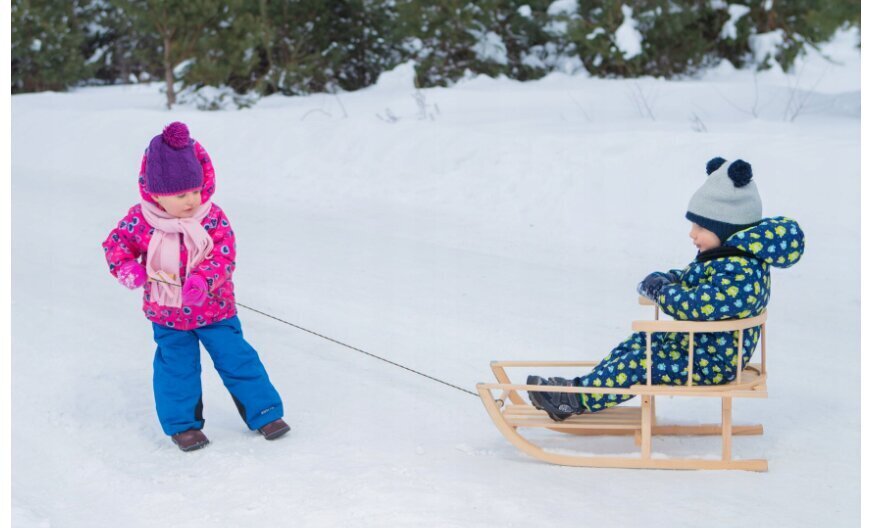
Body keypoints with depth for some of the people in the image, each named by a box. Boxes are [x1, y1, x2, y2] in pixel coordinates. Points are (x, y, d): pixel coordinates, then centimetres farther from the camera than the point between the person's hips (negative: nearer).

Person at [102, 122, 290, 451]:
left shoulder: (212, 218, -15)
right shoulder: (141, 220, -12)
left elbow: (224, 255, -19)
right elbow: (116, 242, 2)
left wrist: (202, 280, -36)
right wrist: (126, 268, -17)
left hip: (214, 309, -1)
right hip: (167, 314, 1)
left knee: (236, 359, 3)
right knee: (176, 368, 9)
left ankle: (265, 413, 16)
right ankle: (182, 424, 26)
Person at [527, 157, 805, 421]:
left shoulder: (740, 273, -29)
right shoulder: (724, 257, 8)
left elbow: (696, 304, -37)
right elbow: (691, 279, 23)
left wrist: (662, 291, -18)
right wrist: (665, 279, 1)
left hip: (713, 363, -11)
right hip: (693, 342, 11)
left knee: (638, 365, -16)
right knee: (639, 342, 14)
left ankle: (577, 398, -13)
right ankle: (587, 385, 14)